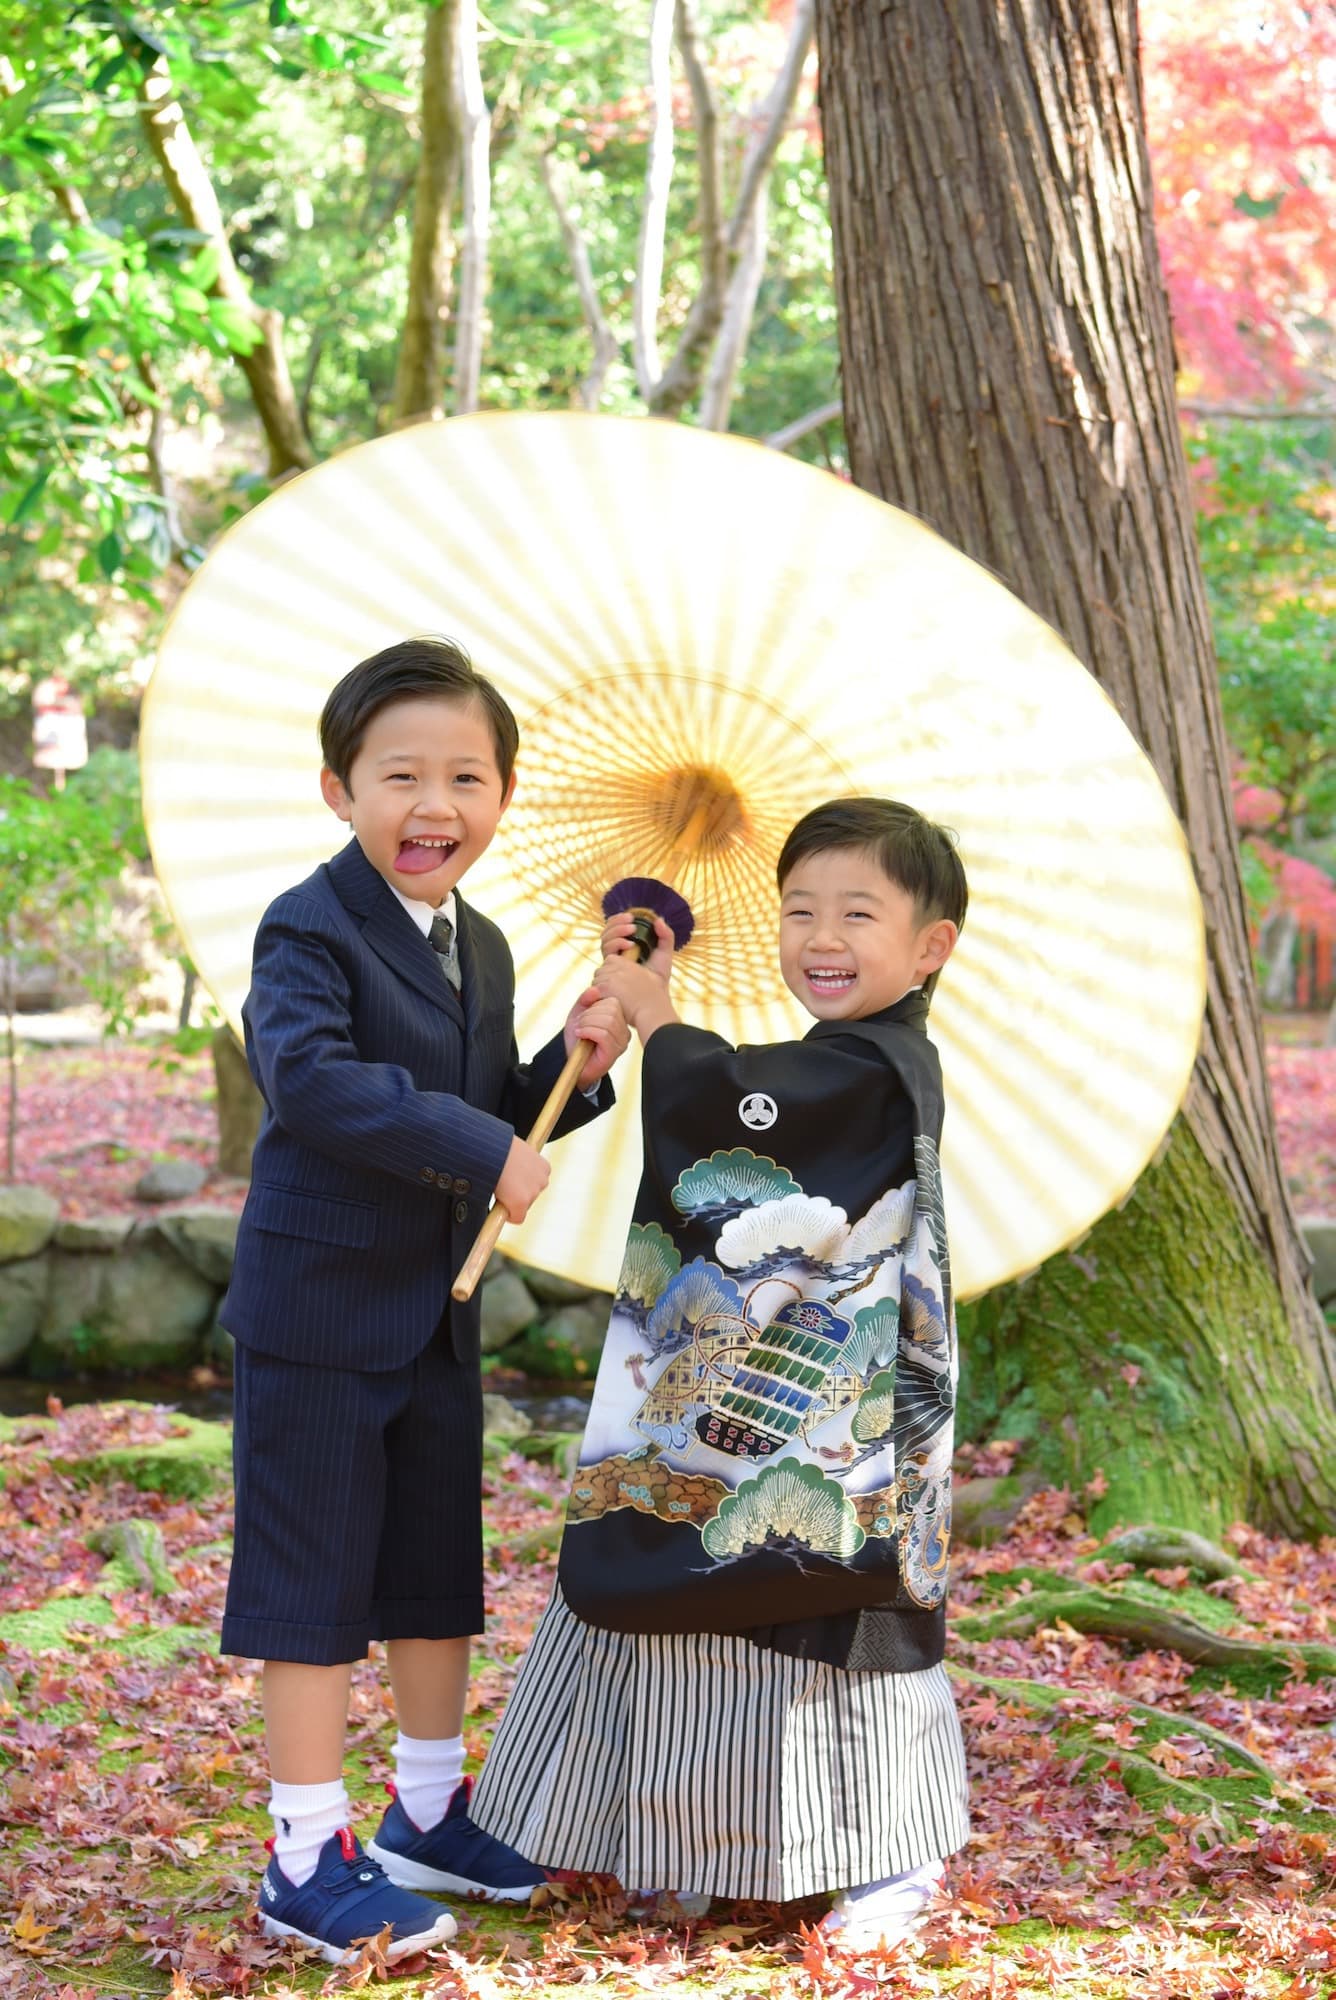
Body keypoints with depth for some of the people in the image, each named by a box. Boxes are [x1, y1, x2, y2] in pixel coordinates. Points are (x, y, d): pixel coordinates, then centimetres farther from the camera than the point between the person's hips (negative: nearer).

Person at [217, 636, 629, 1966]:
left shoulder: (480, 949, 10)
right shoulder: (310, 930, -15)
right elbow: (307, 1076, -33)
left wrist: (573, 1068, -2)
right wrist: (480, 1148, -32)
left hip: (436, 1311, 8)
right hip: (317, 1312, -8)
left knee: (438, 1569, 18)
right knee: (313, 1584, -1)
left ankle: (430, 1811, 34)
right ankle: (307, 1860, 9)